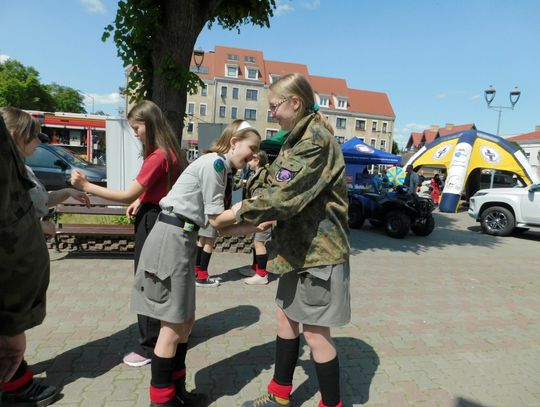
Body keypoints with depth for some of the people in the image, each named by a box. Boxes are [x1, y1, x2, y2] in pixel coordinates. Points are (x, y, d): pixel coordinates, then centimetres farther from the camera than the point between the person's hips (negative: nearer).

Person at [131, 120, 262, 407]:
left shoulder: (218, 166, 17)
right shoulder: (215, 162, -12)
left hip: (181, 240, 10)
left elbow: (216, 222, 11)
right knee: (173, 326, 1)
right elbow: (215, 219, -13)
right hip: (172, 239, -10)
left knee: (185, 321, 16)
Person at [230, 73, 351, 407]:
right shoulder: (299, 138, 13)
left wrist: (245, 210, -12)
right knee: (287, 317, 17)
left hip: (318, 250, -10)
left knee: (315, 332, 3)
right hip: (299, 247, 10)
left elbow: (285, 196, -25)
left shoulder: (316, 140, -18)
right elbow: (280, 186, 14)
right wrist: (251, 213, 0)